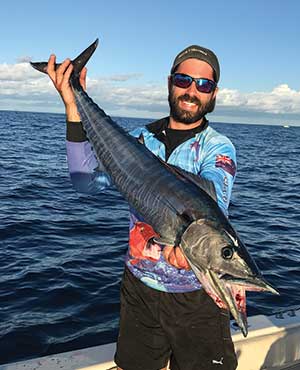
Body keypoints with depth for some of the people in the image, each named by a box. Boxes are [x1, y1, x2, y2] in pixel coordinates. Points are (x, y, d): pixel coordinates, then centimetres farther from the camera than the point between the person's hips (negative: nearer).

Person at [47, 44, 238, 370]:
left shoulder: (219, 148, -7)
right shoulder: (141, 138, 3)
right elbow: (88, 181, -9)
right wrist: (73, 106, -16)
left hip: (198, 296, -2)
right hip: (139, 285, 3)